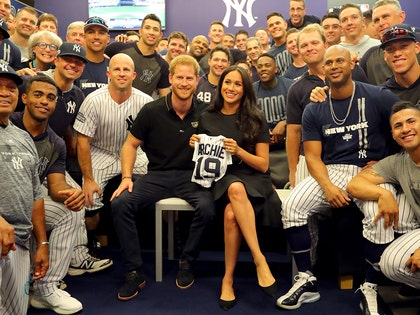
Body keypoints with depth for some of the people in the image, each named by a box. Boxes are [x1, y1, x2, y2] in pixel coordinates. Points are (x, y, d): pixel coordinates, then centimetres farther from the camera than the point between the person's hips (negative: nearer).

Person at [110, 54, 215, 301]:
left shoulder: (205, 112, 0)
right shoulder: (152, 111, -1)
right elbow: (131, 144, 7)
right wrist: (127, 177, -5)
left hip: (192, 176, 0)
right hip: (157, 175, 1)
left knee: (207, 208, -31)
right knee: (120, 204, -23)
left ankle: (187, 263, -2)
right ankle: (135, 272, -8)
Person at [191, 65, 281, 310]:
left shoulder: (256, 120, 2)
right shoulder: (208, 118, 10)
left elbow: (263, 165, -1)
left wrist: (238, 151, -17)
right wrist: (196, 146, -5)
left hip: (254, 180, -1)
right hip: (222, 179, 2)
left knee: (231, 214, -35)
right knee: (235, 189, -36)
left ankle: (228, 279, -21)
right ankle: (260, 260, -29)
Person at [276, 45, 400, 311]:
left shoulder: (378, 97, 0)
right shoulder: (314, 110, 7)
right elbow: (313, 156, 3)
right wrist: (328, 186, -15)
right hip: (331, 172, 3)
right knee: (291, 206, -21)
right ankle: (307, 281, -6)